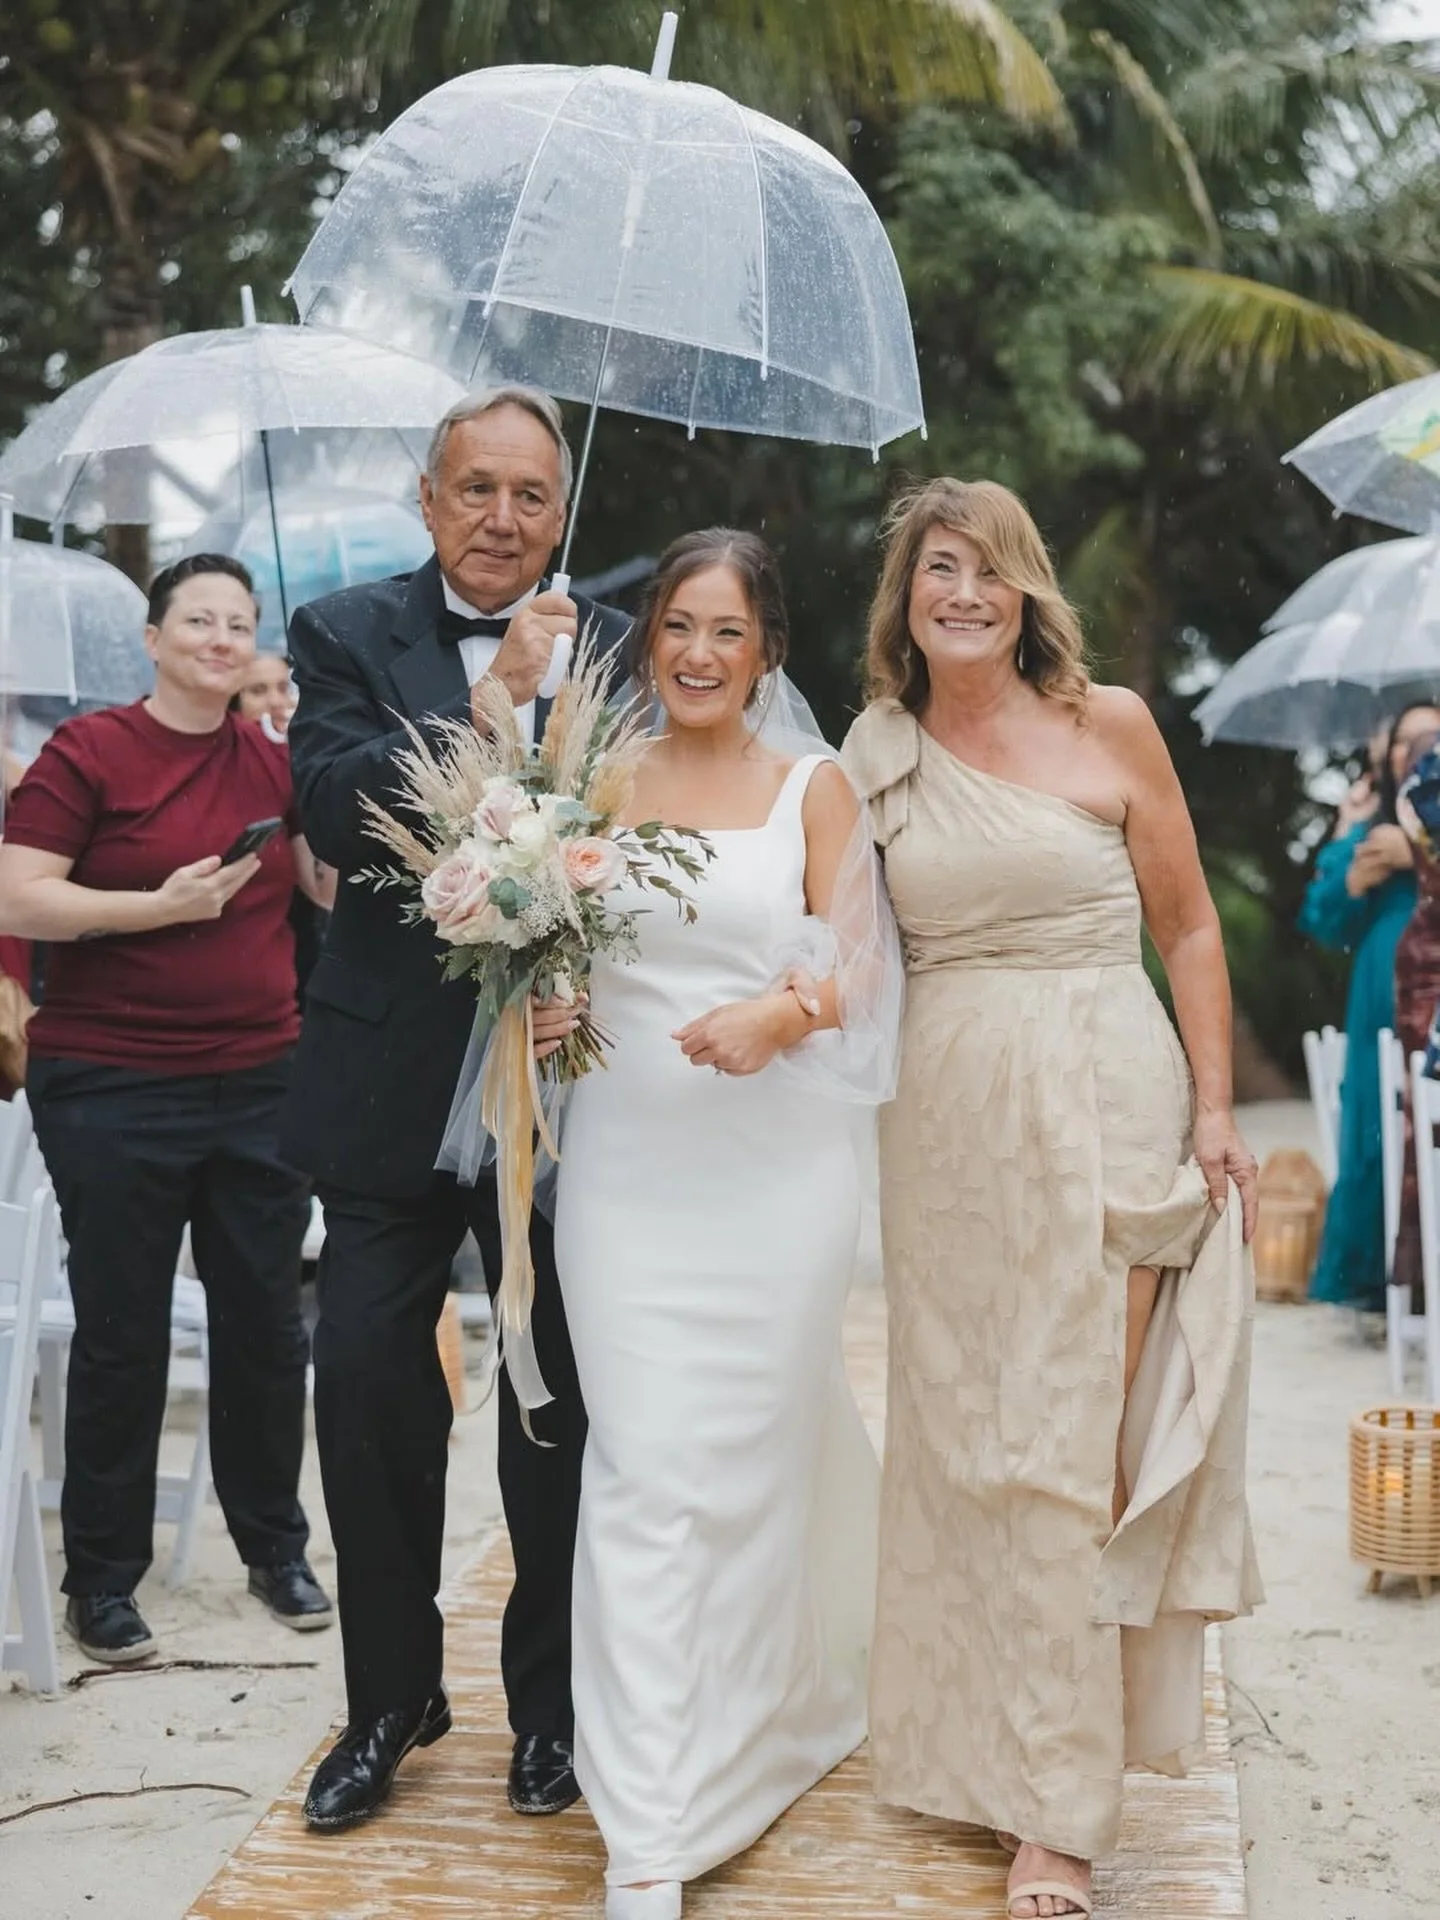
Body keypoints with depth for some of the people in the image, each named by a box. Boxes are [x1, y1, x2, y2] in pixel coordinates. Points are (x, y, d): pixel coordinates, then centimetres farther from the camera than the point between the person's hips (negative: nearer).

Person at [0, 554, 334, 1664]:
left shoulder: (279, 766, 8)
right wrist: (163, 905, -18)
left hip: (261, 1082, 4)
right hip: (113, 1091, -4)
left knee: (267, 1326, 11)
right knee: (122, 1339, 5)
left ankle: (276, 1549, 29)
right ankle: (104, 1578, 20)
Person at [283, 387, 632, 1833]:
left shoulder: (612, 652, 3)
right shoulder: (346, 635, 0)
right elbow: (334, 813, -16)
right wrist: (496, 698, -23)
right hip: (394, 1086, 0)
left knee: (560, 1399, 10)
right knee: (367, 1388, 5)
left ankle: (550, 1700, 28)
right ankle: (391, 1698, 25)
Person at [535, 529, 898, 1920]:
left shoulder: (814, 788, 5)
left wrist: (782, 1014, -20)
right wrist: (539, 1010, -11)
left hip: (776, 1160, 0)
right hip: (626, 1161, 0)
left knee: (760, 1455, 8)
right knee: (644, 1473, -4)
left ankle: (759, 1716, 34)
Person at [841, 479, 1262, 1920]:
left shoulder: (1110, 723, 0)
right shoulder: (877, 748, 8)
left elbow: (1187, 927, 2)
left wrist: (1213, 1108, -3)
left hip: (1104, 1106, -3)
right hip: (947, 1115, 3)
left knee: (1072, 1446, -2)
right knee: (958, 1431, 10)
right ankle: (969, 1739, 28)